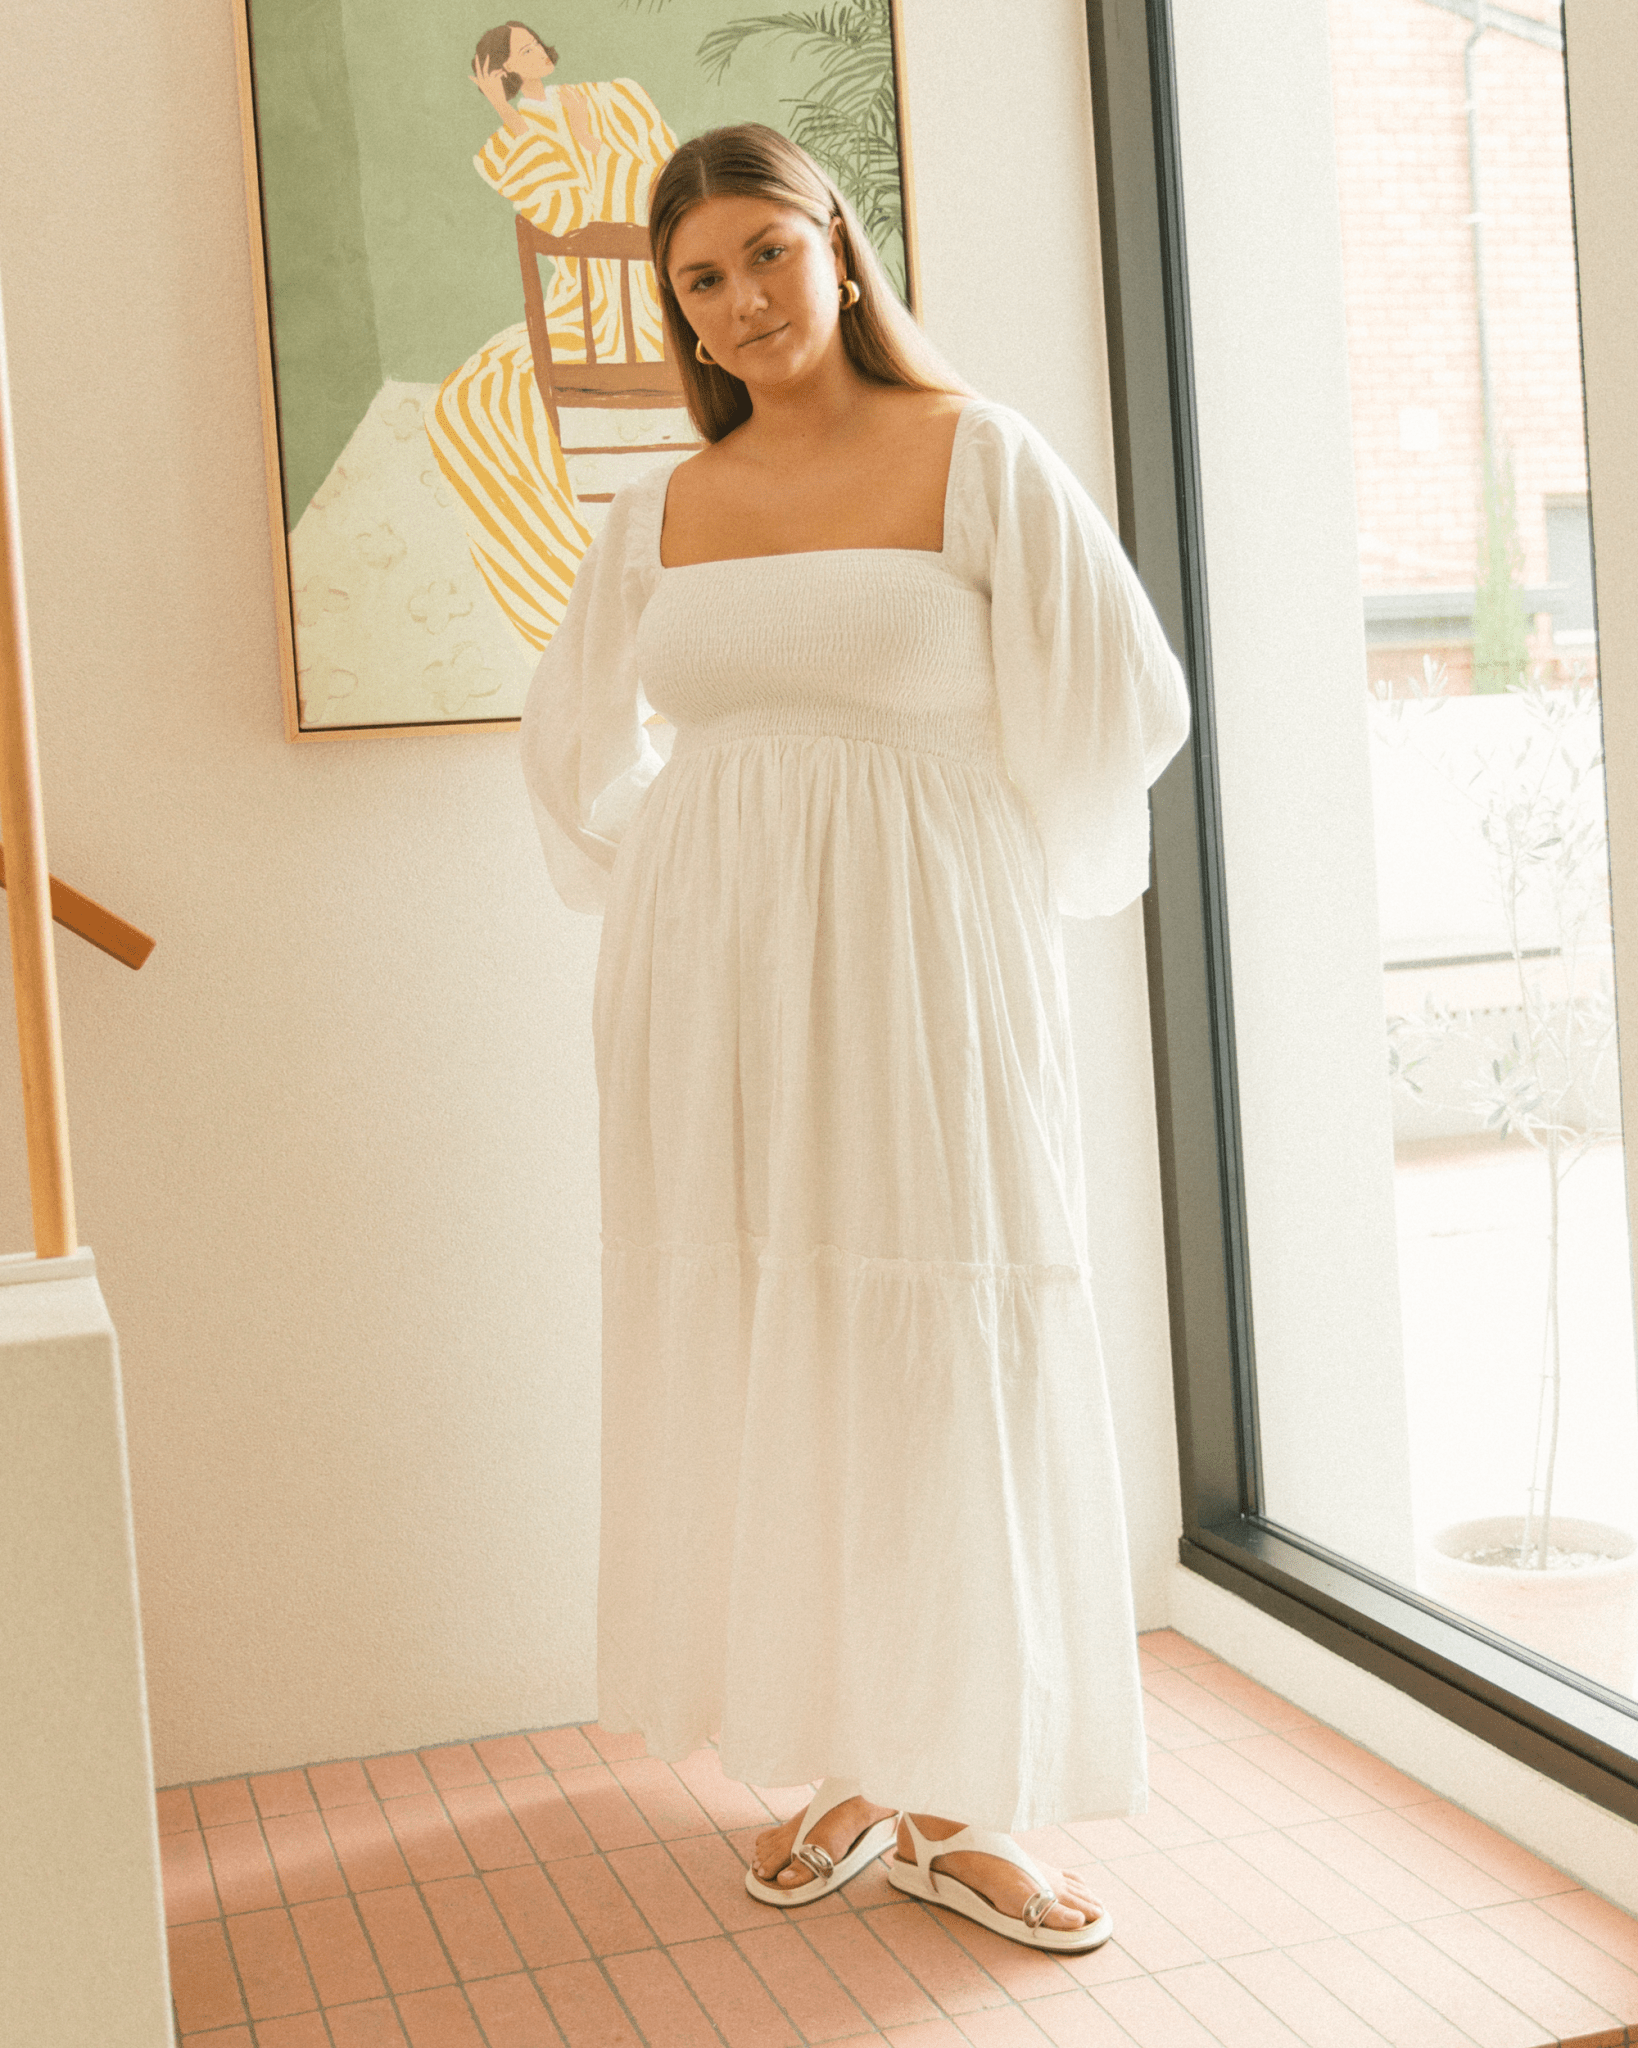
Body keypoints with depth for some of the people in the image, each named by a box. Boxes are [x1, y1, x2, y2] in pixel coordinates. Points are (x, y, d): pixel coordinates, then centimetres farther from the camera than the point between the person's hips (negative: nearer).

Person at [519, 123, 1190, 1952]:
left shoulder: (977, 458, -1)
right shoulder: (658, 512, 10)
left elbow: (1113, 708, 0)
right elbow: (582, 742, 25)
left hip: (919, 977, -3)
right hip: (710, 988, 4)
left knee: (938, 1369, 0)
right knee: (751, 1369, 6)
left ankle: (955, 1807, 14)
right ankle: (839, 1769, 21)